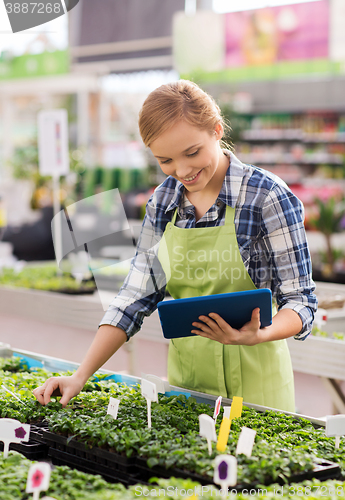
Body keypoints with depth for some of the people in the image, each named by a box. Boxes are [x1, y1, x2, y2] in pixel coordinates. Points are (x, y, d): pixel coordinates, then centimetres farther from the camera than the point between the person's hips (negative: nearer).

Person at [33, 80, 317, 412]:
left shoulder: (267, 197, -13)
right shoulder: (163, 201, 1)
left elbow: (300, 301, -11)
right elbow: (136, 296, 3)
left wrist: (259, 335, -32)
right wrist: (80, 377, -5)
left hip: (254, 380, -4)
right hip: (184, 374, 4)